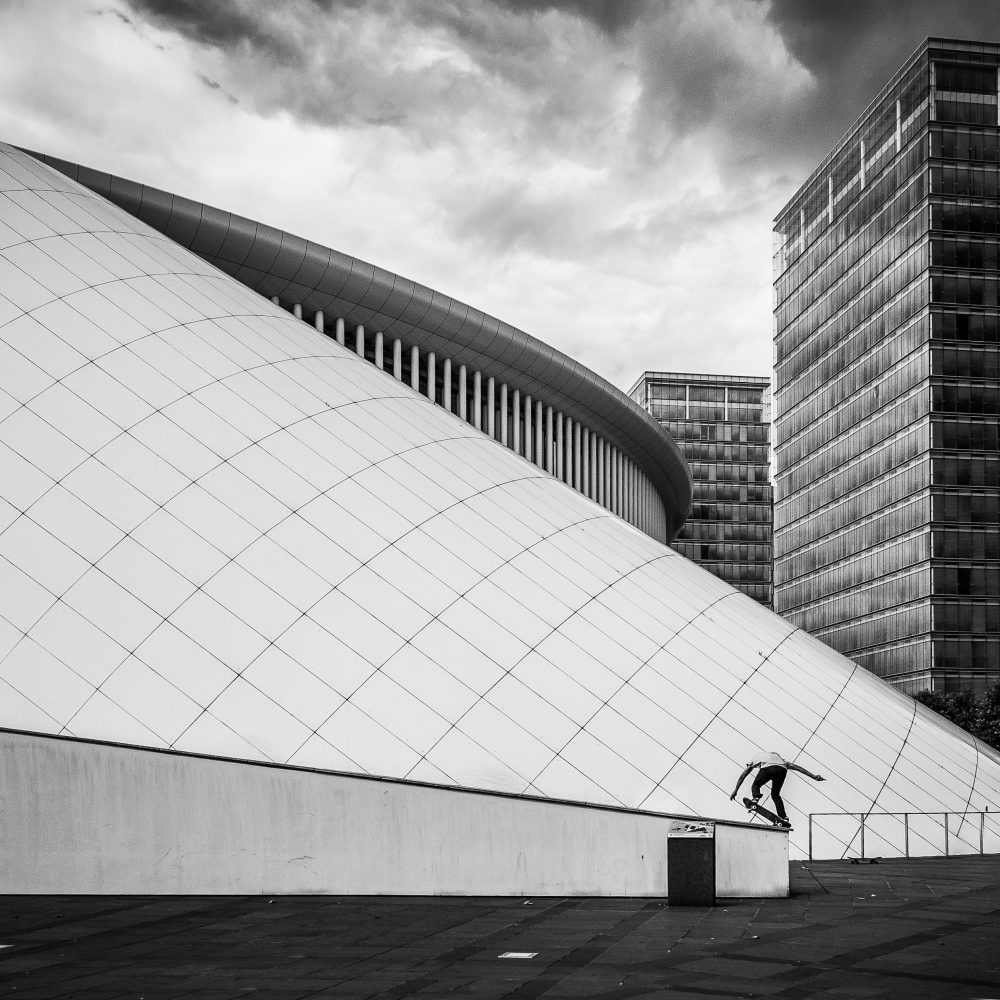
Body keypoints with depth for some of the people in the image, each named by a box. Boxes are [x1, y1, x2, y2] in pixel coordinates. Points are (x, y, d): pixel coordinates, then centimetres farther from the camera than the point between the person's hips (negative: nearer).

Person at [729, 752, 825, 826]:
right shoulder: (779, 757, 44)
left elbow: (743, 775, 38)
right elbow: (797, 767, 34)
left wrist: (735, 791, 39)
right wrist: (814, 776, 29)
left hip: (767, 768, -3)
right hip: (782, 769, 3)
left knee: (755, 786, 21)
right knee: (775, 794, 20)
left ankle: (755, 798, -10)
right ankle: (783, 817, 6)